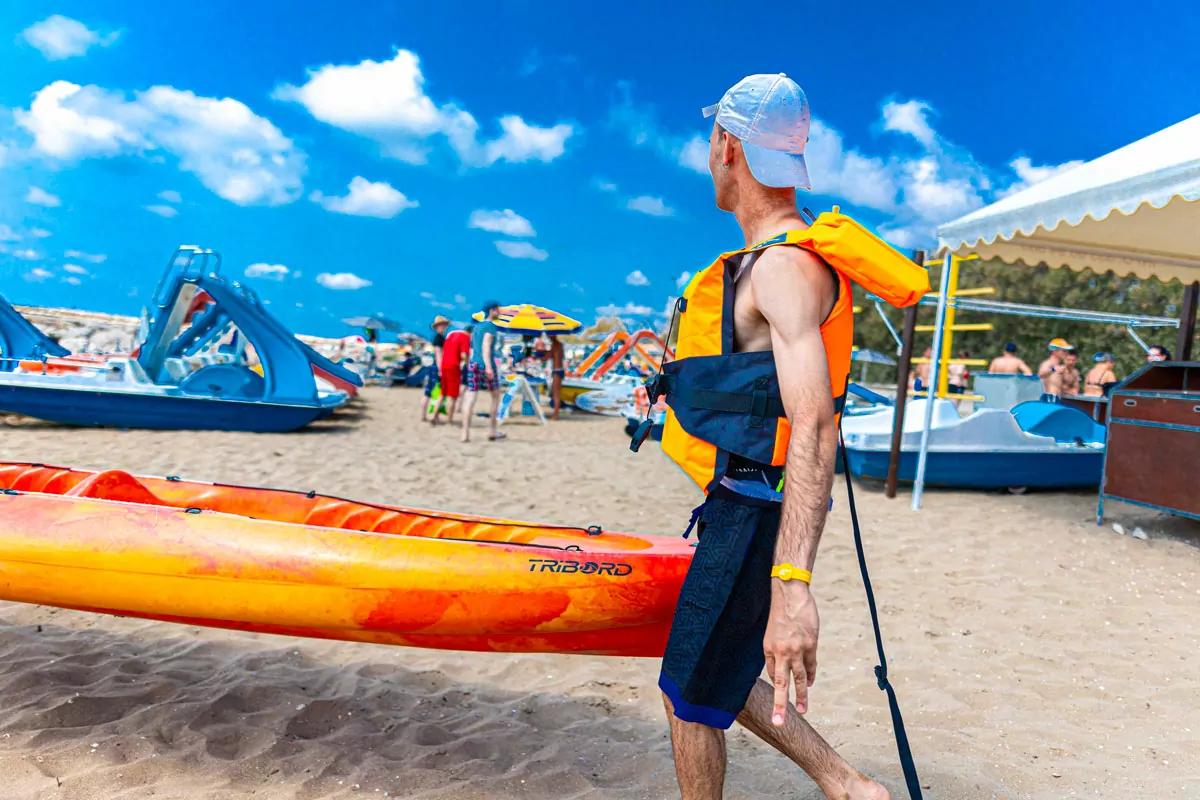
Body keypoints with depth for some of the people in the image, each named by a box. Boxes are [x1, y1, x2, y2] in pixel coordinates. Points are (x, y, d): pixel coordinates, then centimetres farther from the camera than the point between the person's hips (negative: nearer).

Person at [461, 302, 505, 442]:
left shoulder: (477, 327, 20)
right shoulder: (491, 326, -4)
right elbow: (486, 346, -17)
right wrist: (488, 366, -25)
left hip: (473, 364, 6)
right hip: (486, 365, -6)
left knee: (470, 399, -2)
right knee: (496, 396, 13)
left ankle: (465, 433, -11)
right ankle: (492, 430, 16)